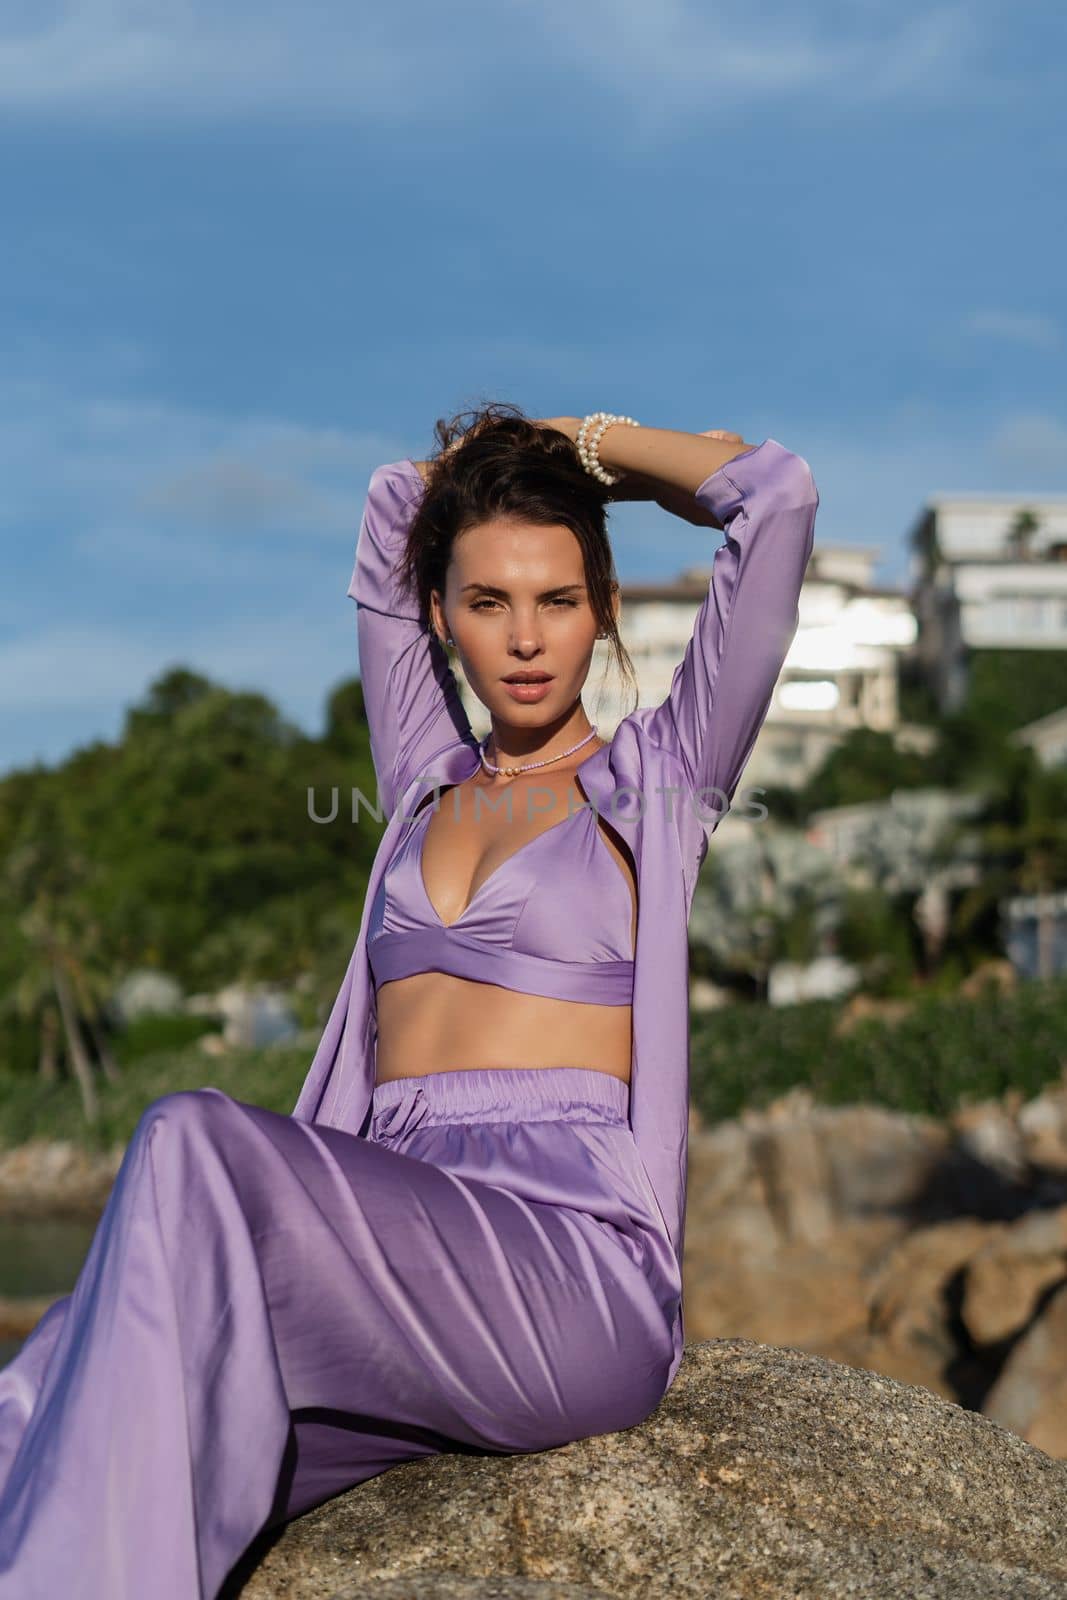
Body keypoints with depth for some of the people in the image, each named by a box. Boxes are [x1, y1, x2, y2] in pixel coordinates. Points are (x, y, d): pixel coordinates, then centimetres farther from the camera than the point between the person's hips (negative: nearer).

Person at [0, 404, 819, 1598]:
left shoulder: (657, 778, 11)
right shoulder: (427, 776, 24)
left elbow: (778, 494, 5)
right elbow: (396, 505, 31)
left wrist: (590, 445, 17)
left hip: (574, 1271, -5)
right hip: (392, 1265, 5)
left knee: (194, 1144, -32)